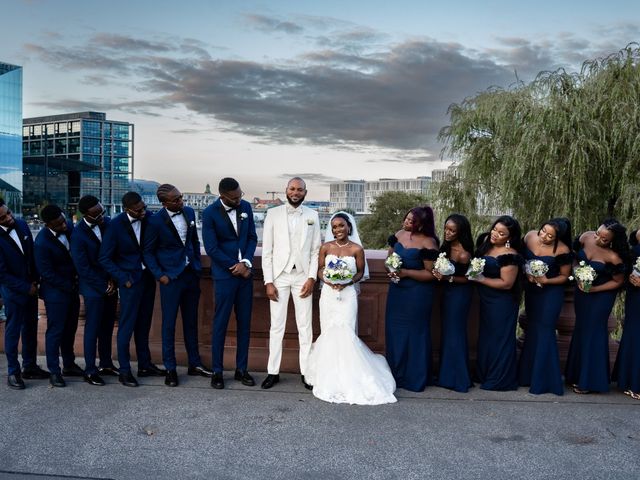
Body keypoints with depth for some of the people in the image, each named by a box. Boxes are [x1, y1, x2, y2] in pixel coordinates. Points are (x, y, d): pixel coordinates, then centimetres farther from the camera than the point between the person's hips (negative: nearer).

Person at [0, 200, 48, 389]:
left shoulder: (21, 224, -3)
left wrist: (35, 280, 3)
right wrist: (26, 288, -13)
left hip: (31, 288, 6)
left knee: (31, 329, 15)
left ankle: (30, 367, 28)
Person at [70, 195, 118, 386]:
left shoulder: (108, 223, -4)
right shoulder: (78, 235, -16)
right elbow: (83, 268, -14)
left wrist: (113, 279, -5)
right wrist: (104, 287, -10)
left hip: (110, 285, 5)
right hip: (93, 287, -5)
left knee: (107, 326, 13)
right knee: (93, 328, 3)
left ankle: (106, 364, 26)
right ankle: (90, 370, 13)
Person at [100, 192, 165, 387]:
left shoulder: (149, 217, -6)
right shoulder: (116, 225, -14)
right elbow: (105, 259, -7)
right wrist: (123, 279, -11)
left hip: (148, 277, 4)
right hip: (130, 280, -4)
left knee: (144, 325, 14)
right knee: (127, 325, 0)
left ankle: (145, 365, 25)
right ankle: (124, 371, 10)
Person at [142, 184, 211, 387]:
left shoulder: (189, 212, 3)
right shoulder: (156, 221, -11)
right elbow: (147, 251, -3)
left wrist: (197, 265, 9)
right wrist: (159, 275, -9)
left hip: (191, 274, 5)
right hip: (171, 277, -5)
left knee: (191, 321, 13)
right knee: (169, 323, 2)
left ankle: (194, 364, 24)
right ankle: (170, 369, 13)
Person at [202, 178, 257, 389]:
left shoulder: (246, 207, 3)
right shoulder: (210, 213, -10)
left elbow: (252, 237, 7)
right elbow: (211, 249, -11)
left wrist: (246, 262, -8)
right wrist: (235, 267, -11)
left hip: (245, 271, 4)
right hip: (224, 274, -4)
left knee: (244, 322, 9)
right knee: (221, 323, 1)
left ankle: (241, 369, 19)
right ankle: (217, 371, 13)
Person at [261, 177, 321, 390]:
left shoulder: (312, 215, 4)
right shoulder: (273, 214, 1)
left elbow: (316, 250, 5)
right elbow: (267, 250, 0)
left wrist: (311, 278, -5)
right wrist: (268, 282, -6)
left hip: (303, 277, 1)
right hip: (279, 276, -1)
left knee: (305, 326, 5)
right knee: (276, 325, 4)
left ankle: (306, 372, 14)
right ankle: (273, 372, 14)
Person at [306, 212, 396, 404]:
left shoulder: (357, 249, -3)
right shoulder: (325, 247, 2)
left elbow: (360, 272, 5)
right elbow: (320, 269, 8)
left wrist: (348, 281, -13)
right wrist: (328, 281, -11)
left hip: (348, 295, -2)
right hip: (328, 294, 2)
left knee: (345, 334, -7)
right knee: (329, 334, 4)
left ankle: (348, 379, 5)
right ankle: (330, 379, 16)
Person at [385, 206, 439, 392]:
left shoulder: (428, 243, -15)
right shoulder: (399, 235, 3)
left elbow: (431, 273, -14)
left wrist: (406, 272, -20)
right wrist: (392, 269, -6)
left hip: (417, 294, -6)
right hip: (397, 290, 6)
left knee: (415, 332, 4)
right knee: (394, 330, 13)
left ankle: (414, 378, 18)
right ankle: (396, 374, 29)